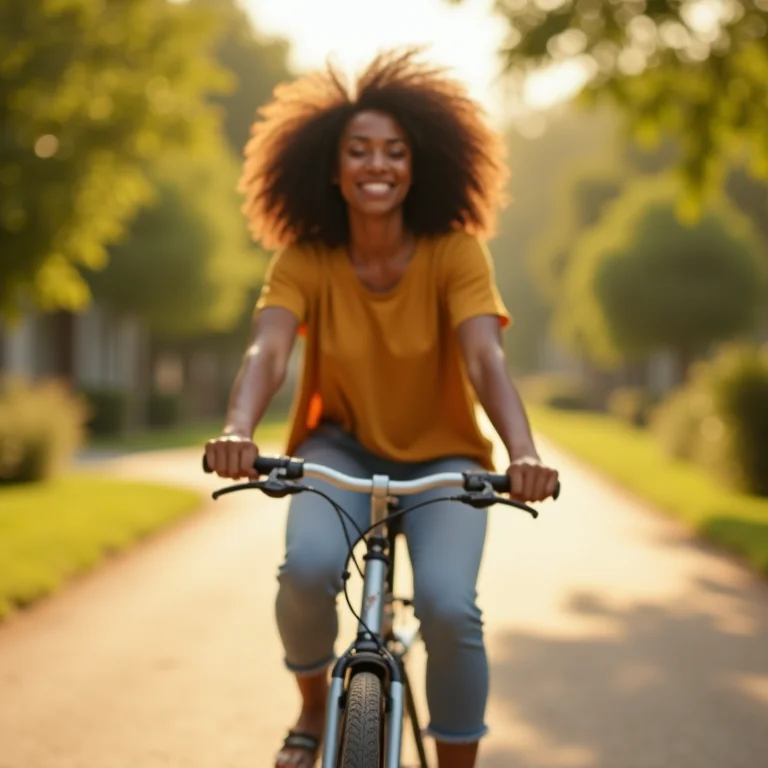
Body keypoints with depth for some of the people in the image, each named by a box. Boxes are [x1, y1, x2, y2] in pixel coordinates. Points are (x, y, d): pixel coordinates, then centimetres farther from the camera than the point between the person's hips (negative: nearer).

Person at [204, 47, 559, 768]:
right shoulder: (304, 259, -14)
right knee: (307, 568, -28)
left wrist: (522, 451, -48)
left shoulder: (455, 253, -17)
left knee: (449, 606, -24)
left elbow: (485, 357, -29)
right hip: (342, 448, 1)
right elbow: (267, 350, -28)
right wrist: (237, 429, -50)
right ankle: (314, 708, 4)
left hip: (441, 456, 0)